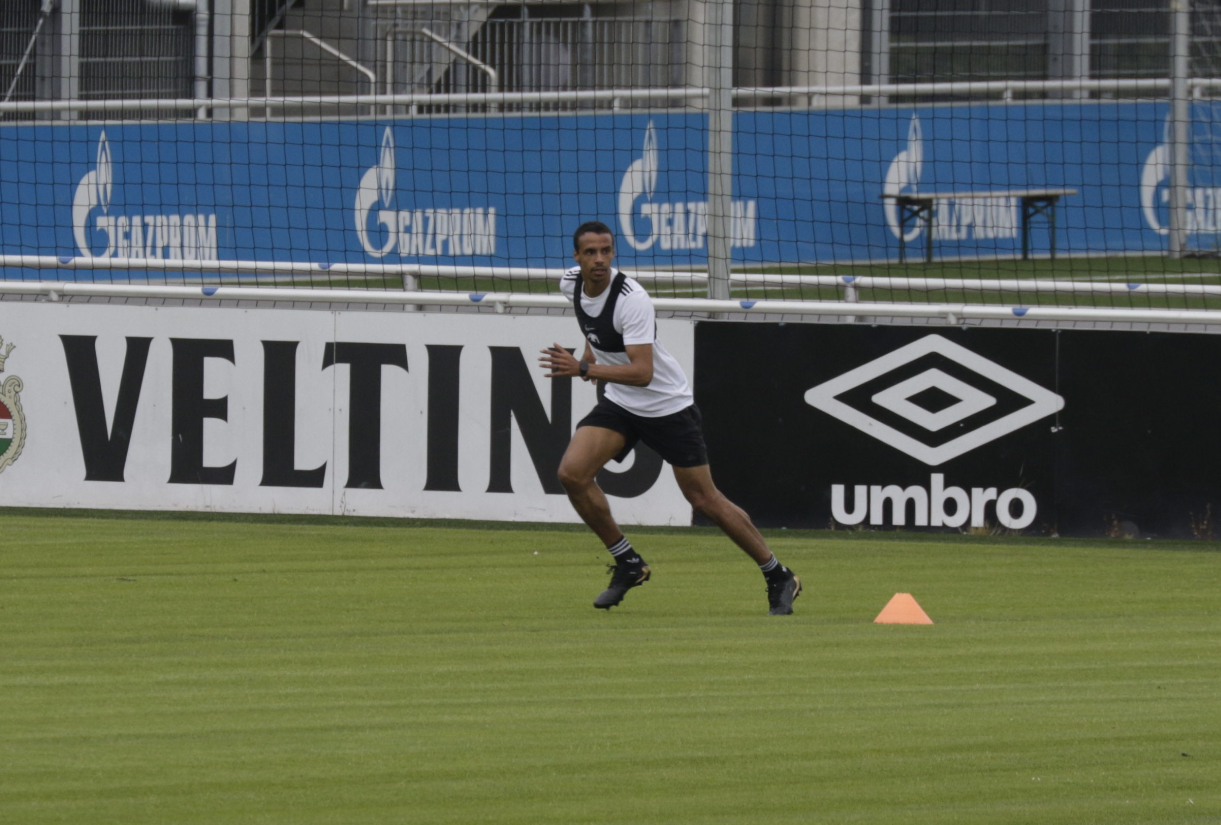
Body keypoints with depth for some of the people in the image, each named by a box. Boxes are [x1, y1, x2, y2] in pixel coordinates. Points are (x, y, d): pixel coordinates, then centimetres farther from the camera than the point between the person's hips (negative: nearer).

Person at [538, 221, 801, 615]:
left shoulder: (631, 298, -28)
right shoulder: (572, 283, -5)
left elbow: (642, 372, -35)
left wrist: (584, 369, -42)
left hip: (667, 404, -6)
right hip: (620, 403, 6)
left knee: (705, 500, -3)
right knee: (572, 472, -15)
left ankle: (779, 578, 13)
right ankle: (628, 564, 1)